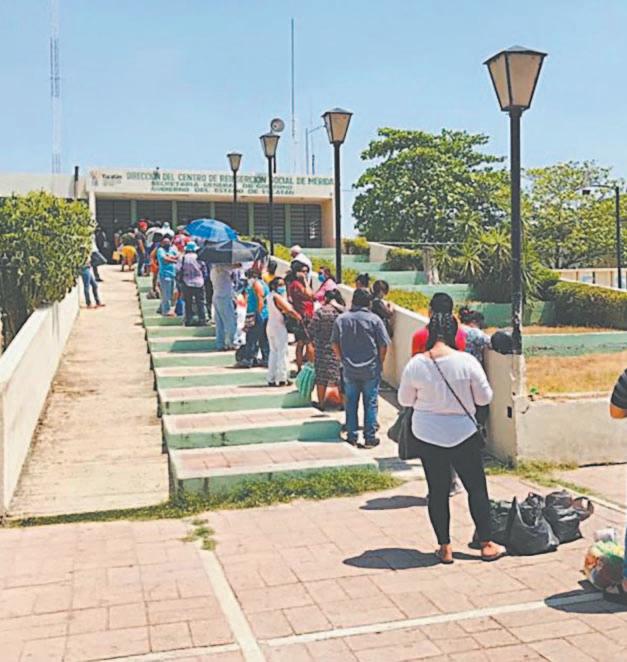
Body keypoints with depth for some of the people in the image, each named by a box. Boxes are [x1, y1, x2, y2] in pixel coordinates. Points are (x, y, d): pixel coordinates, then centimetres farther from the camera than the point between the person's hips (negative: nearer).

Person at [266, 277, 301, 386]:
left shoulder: (270, 296, 11)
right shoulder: (277, 297, -17)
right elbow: (289, 310, -21)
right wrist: (299, 317, -11)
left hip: (270, 326, 9)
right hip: (279, 326, -9)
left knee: (273, 352, 13)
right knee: (282, 352, -3)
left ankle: (271, 378, 15)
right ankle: (282, 379, -2)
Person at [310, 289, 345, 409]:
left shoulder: (320, 312, -11)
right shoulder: (344, 311, -3)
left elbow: (312, 331, -10)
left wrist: (314, 341, 8)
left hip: (324, 349, -2)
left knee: (321, 377, 9)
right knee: (341, 376, 12)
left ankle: (321, 403, 16)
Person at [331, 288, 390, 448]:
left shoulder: (341, 319, 0)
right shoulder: (374, 319, -8)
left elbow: (334, 343, 4)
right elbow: (384, 344, -8)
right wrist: (379, 362, 5)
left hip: (349, 369, 2)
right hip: (371, 369, -2)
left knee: (351, 403, 12)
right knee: (370, 403, 6)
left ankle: (352, 436, 17)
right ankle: (370, 438, 10)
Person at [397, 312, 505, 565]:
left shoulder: (415, 364, -10)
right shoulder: (466, 361, -14)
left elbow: (404, 400, 2)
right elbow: (484, 397, -5)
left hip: (427, 434, 2)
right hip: (462, 432, -1)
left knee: (437, 490, 11)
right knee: (476, 487, 13)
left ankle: (444, 548, 18)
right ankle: (486, 544, 21)